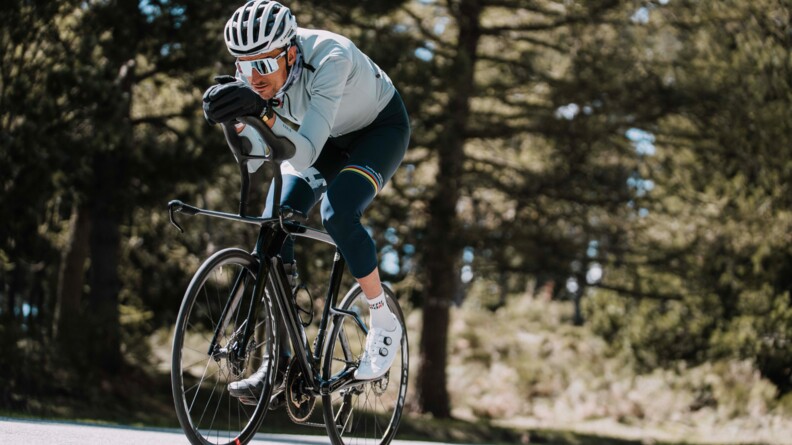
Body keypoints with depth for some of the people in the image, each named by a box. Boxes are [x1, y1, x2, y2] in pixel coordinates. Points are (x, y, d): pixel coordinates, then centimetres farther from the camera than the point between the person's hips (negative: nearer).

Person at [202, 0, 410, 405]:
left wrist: (264, 110, -60)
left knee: (337, 213, -30)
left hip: (380, 128, -5)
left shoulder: (330, 59, -40)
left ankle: (383, 322, -7)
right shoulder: (255, 70, -23)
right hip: (325, 137, 6)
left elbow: (304, 156, -47)